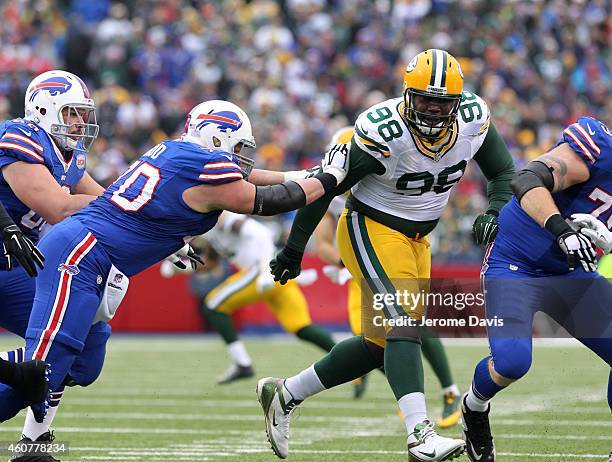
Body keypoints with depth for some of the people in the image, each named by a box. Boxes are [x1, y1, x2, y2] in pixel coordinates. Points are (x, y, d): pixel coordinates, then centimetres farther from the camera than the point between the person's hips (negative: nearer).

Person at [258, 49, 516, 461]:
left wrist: (496, 211, -19)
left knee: (381, 344, 11)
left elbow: (504, 174, 3)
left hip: (415, 240, 7)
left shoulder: (473, 119, -10)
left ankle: (285, 395, 27)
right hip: (372, 230, -7)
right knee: (405, 325, -25)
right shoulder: (383, 132, -26)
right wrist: (294, 248, -9)